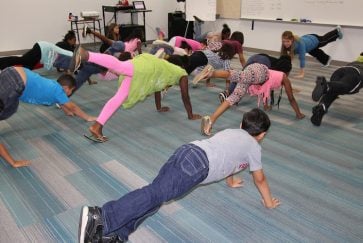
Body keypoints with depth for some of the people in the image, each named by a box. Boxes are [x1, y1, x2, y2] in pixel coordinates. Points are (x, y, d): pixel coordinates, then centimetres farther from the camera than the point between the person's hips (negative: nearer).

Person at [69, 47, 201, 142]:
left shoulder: (165, 68, 45)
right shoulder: (182, 74, 26)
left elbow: (156, 87, 52)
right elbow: (185, 97, 24)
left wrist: (159, 107, 62)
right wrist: (191, 115, 34)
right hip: (146, 67, -7)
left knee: (119, 97, 0)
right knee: (118, 66, -34)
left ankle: (97, 127, -8)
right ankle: (84, 54, -54)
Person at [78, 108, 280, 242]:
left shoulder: (230, 132, 38)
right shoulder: (254, 146, 19)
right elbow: (260, 179, 27)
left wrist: (231, 182, 68)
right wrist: (269, 202, 43)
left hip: (187, 151, 7)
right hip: (198, 163, -7)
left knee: (156, 193, 0)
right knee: (155, 194, -20)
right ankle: (100, 217, -34)